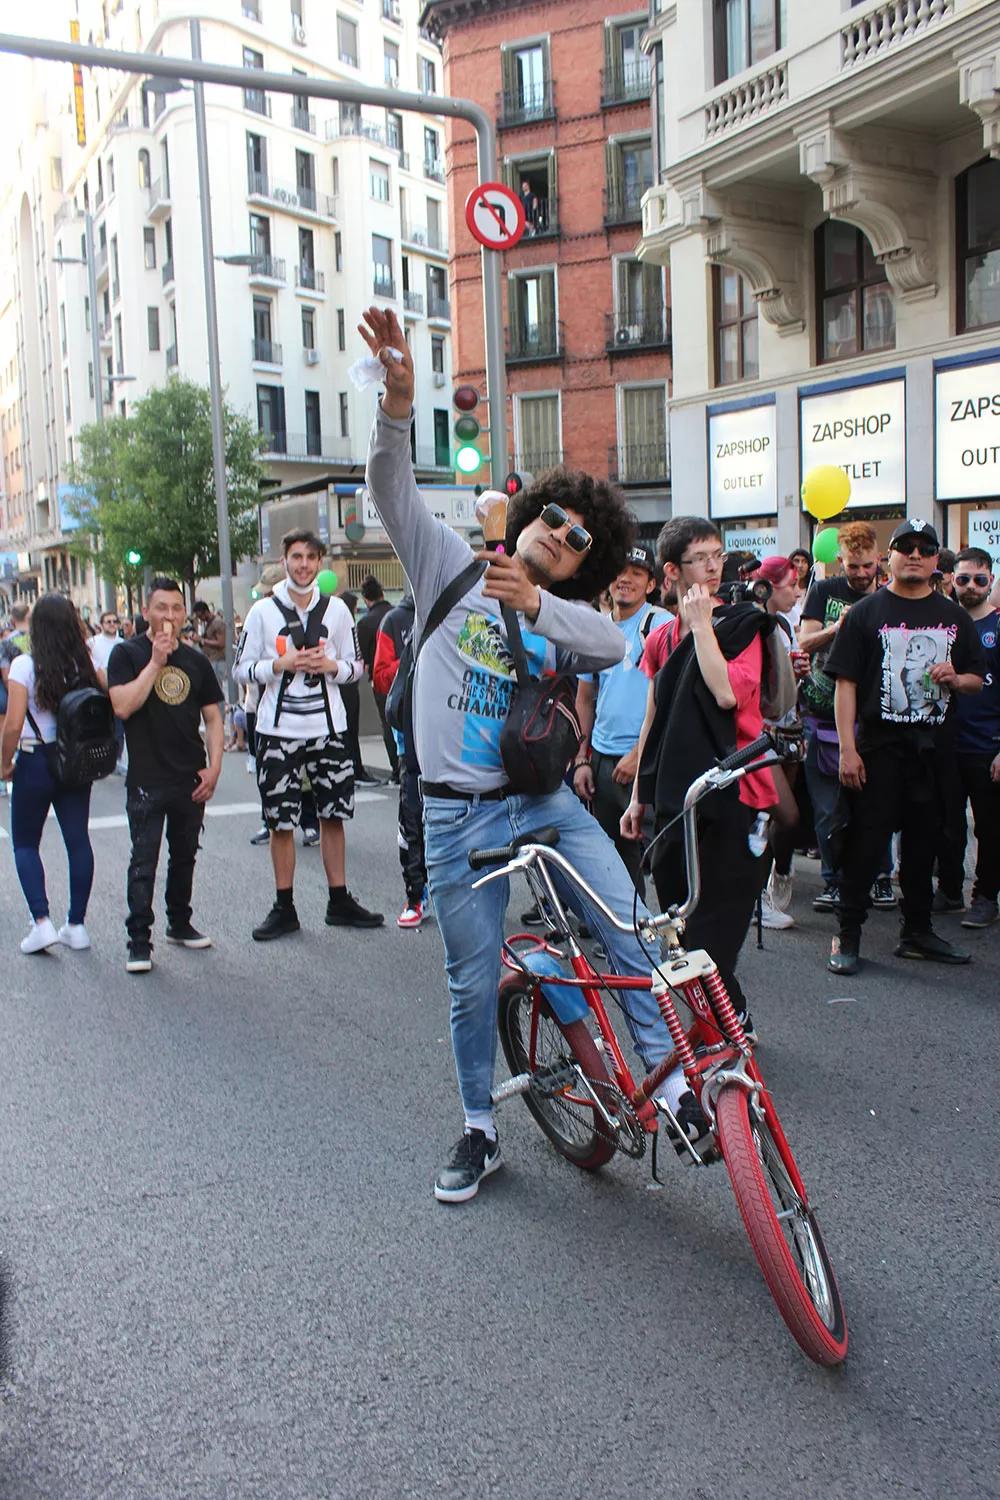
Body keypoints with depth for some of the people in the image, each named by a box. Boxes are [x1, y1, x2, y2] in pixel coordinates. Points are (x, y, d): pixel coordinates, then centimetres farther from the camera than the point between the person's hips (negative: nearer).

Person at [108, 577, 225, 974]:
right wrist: (156, 662, -19)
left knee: (185, 855, 15)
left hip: (192, 779, 5)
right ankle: (139, 941, 1)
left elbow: (213, 717, 10)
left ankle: (180, 923, 30)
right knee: (144, 861, -4)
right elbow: (122, 706, -18)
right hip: (147, 780, -4)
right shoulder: (127, 654, -4)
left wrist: (214, 767, -1)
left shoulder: (195, 661, 8)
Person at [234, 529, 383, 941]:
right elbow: (241, 669, 2)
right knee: (281, 822, 3)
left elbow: (357, 666, 12)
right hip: (279, 732, -2)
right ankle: (284, 909, 13)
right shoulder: (263, 611, 2)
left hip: (329, 728, 2)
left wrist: (333, 667, -9)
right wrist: (280, 665, -16)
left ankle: (339, 901, 20)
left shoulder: (336, 609, 7)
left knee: (333, 816, 8)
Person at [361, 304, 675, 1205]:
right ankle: (480, 1132, 24)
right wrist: (399, 402, -26)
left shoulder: (563, 620, 8)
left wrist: (535, 604, -31)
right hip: (460, 816, -2)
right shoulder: (454, 569, 4)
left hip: (546, 801, 2)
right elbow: (394, 489, -9)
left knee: (631, 931, -10)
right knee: (474, 983, 6)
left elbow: (613, 644, -15)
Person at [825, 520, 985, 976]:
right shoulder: (866, 613, 0)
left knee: (923, 842, 11)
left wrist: (956, 679, -8)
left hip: (934, 750, 4)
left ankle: (917, 932, 22)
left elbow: (977, 679, 17)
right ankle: (847, 935, 5)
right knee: (866, 841, -3)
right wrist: (848, 748, -12)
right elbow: (845, 682, -5)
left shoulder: (954, 617, 12)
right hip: (878, 748, -4)